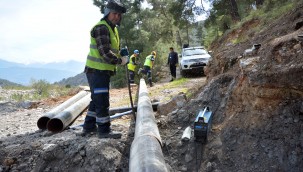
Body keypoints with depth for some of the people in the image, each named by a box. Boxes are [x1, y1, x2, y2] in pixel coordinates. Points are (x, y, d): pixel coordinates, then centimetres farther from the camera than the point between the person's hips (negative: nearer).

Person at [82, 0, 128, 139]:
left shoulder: (113, 29, 17)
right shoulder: (101, 28, -16)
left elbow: (113, 49, 25)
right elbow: (105, 52, -24)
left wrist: (122, 54, 5)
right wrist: (120, 61, -13)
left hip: (103, 71, 11)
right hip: (97, 70, -11)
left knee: (97, 99, 18)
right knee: (102, 101, -5)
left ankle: (89, 126, 29)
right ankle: (104, 130, 3)